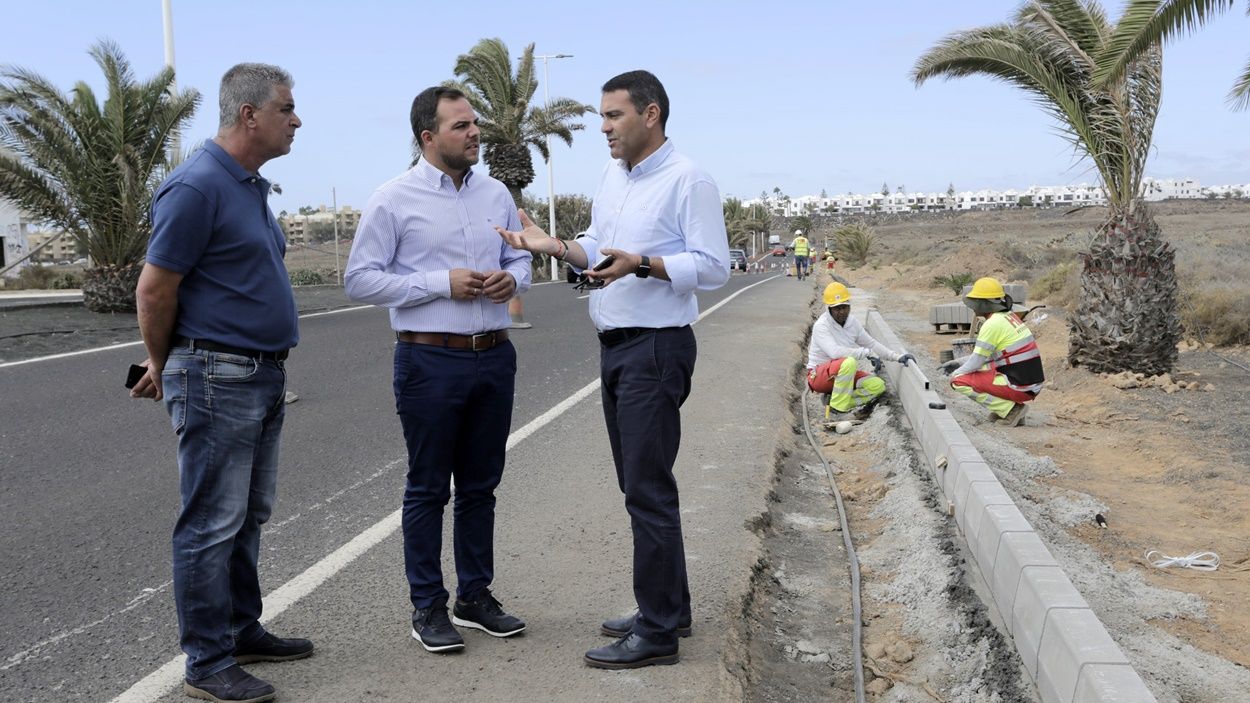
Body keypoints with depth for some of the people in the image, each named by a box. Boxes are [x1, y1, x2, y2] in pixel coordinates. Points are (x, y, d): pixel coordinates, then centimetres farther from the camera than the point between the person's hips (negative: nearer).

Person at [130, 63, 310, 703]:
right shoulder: (196, 187, -17)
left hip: (263, 378, 9)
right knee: (211, 525, -1)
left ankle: (242, 630, 31)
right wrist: (164, 368, 0)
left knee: (248, 517, 17)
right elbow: (154, 290, -14)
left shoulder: (250, 186, 14)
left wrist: (171, 366, 22)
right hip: (217, 380, -9)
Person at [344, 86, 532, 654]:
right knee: (428, 489, 5)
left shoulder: (497, 195, 9)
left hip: (494, 357, 5)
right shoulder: (394, 199, -6)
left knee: (480, 485, 14)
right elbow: (360, 280, -9)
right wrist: (443, 283, -17)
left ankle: (476, 596, 27)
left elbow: (520, 259, 19)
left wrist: (511, 277, -6)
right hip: (430, 360, -5)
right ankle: (428, 607, 17)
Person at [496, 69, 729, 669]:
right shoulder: (613, 175, 14)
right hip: (615, 346, 9)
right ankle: (668, 607, 27)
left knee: (648, 490, -7)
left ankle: (657, 631, 2)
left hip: (656, 349, -9)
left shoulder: (688, 180, -11)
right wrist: (552, 245, 2)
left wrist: (642, 264, -26)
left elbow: (714, 267, -15)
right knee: (641, 484, 14)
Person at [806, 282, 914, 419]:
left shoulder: (852, 323, 4)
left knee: (878, 386, -12)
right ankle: (838, 408, -24)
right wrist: (867, 353, -32)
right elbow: (835, 352, -33)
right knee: (849, 362, -36)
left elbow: (871, 343, 11)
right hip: (819, 376, -7)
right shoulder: (821, 326, -19)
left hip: (844, 372, 7)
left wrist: (897, 356, -1)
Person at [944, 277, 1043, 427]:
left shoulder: (992, 324, -16)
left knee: (958, 381, -7)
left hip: (1019, 387, -9)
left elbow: (976, 362, -13)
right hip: (1033, 384, 9)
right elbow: (985, 353, 22)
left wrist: (955, 373, 5)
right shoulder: (1010, 316, 13)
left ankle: (1010, 409, -7)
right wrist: (959, 361, 21)